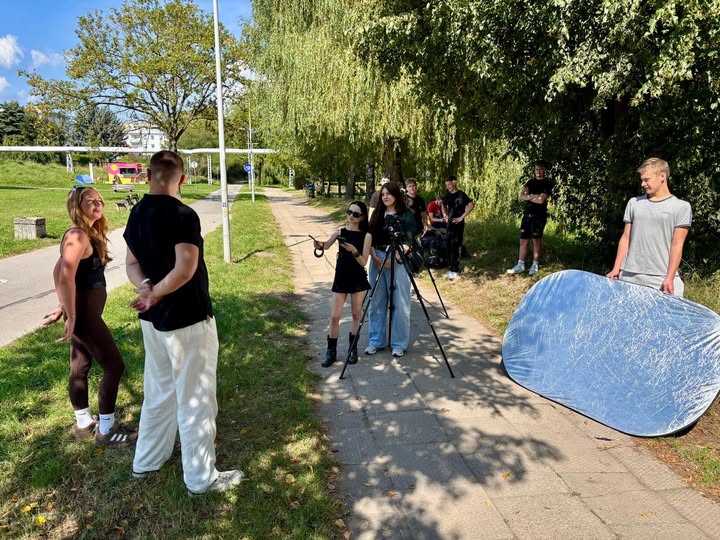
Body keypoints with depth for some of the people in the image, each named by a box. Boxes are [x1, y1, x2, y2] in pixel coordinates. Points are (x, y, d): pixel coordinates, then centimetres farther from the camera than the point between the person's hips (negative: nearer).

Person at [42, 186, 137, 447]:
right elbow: (65, 278, -30)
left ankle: (84, 424, 33)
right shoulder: (78, 236, -20)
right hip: (84, 313, -10)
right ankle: (106, 430, 9)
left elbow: (59, 272, 19)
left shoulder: (89, 234, 11)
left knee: (80, 367, 18)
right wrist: (71, 317, -25)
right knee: (114, 366, -2)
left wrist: (63, 307, 20)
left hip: (86, 310, 10)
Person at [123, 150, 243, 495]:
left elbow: (132, 264, 8)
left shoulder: (136, 213, 6)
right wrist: (155, 294, -13)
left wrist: (147, 289, -10)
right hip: (187, 321, -8)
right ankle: (201, 478, 16)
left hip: (153, 320, 8)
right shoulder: (183, 215, -19)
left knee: (158, 392, 23)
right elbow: (185, 270, -26)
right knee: (195, 400, 4)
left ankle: (146, 461, 37)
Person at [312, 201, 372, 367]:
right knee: (334, 316, 1)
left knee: (356, 315, 10)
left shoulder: (366, 236, -5)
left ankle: (352, 348, 25)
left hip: (358, 280, -1)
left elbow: (364, 262, -12)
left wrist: (354, 251, -29)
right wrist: (319, 244, -38)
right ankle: (331, 351, 12)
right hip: (340, 279, 1)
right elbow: (326, 245, -16)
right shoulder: (340, 232, 0)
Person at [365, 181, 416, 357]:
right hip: (377, 260, 4)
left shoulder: (406, 216, -2)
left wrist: (393, 258, -19)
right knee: (377, 302, 8)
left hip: (399, 261, -4)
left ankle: (399, 344, 10)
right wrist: (375, 257, -9)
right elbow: (370, 239, 7)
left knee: (399, 303, -1)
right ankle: (375, 341, 18)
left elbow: (408, 242, -8)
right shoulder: (377, 215, 11)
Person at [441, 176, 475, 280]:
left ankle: (455, 270, -1)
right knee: (449, 246, 10)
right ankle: (451, 268, 19)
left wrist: (461, 217, -19)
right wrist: (444, 215, 11)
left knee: (456, 247, -6)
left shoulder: (461, 194, -10)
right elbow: (444, 205, 28)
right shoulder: (448, 195, 10)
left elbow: (471, 205, -20)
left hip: (458, 224, -7)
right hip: (449, 223, 7)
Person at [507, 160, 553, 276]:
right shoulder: (530, 182, 13)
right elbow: (520, 197, 3)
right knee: (523, 240, 4)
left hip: (539, 216, -5)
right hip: (527, 215, 5)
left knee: (536, 240, 3)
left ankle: (535, 265, 13)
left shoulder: (547, 184, -3)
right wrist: (533, 196, -10)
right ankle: (520, 265, 9)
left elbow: (541, 200, -16)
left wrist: (528, 197, -3)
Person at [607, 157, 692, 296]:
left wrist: (669, 278, -10)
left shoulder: (681, 207, 2)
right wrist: (616, 269, 7)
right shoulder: (634, 203, 12)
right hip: (629, 277, 3)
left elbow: (677, 245, -3)